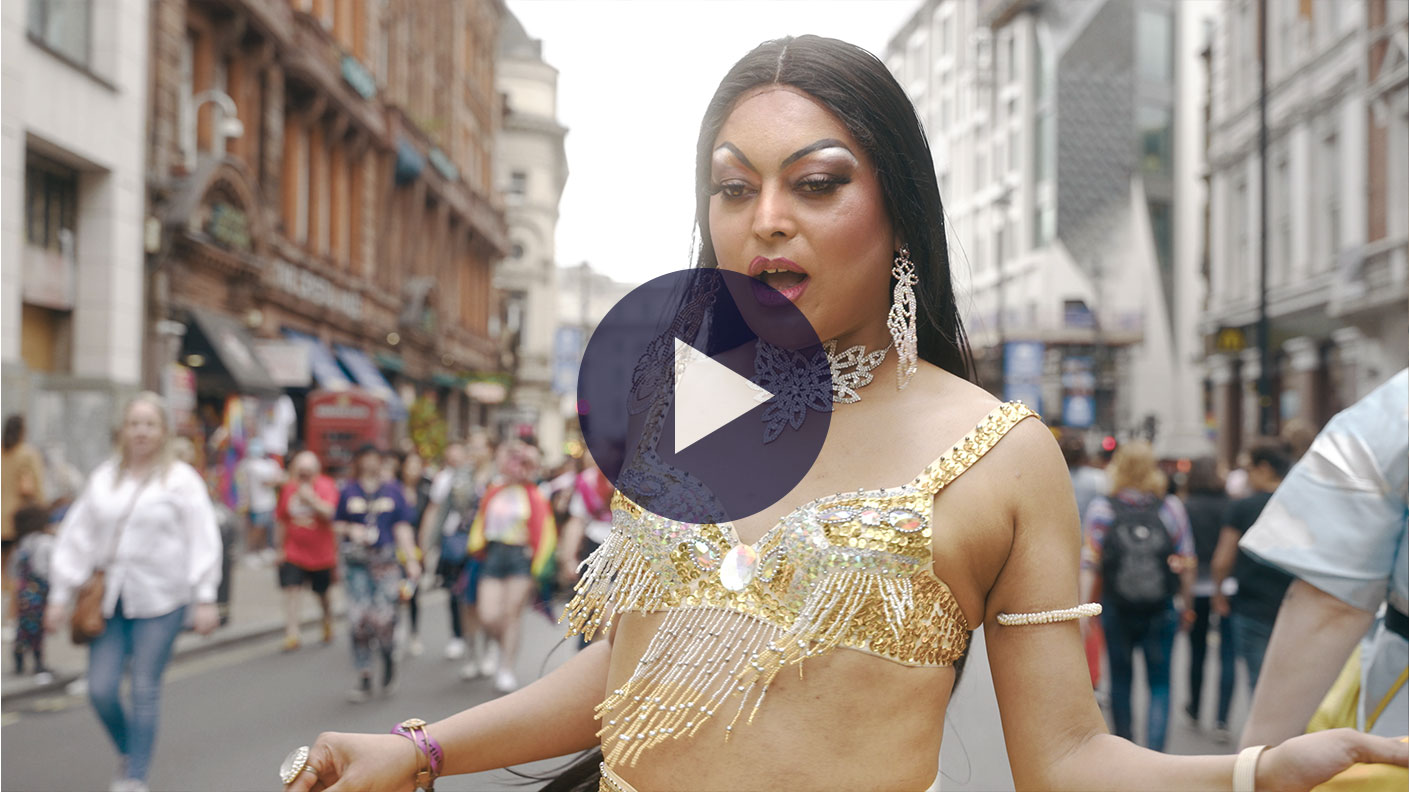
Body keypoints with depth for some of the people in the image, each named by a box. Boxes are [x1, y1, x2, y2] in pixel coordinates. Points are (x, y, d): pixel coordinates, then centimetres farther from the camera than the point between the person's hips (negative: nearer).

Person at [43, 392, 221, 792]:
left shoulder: (182, 480, -1)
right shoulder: (104, 479, 9)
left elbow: (202, 541, -4)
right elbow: (77, 537, 9)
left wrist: (205, 599, -9)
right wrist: (60, 595, 7)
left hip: (160, 600, -3)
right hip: (110, 601, 3)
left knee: (145, 690, 0)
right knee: (101, 690, -1)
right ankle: (127, 751, 27)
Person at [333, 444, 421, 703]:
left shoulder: (393, 490, 8)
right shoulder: (349, 492, 9)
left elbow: (402, 527, 7)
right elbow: (337, 524, 15)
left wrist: (411, 559, 0)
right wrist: (350, 530, -7)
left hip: (386, 562, -1)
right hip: (357, 563, 1)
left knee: (383, 620, -10)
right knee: (359, 620, -4)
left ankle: (389, 658, 22)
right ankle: (364, 679, 8)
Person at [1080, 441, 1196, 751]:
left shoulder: (1101, 508, -5)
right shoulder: (1171, 507, -2)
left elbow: (1089, 564, -7)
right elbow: (1186, 563, 1)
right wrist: (1185, 604, 13)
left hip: (1116, 609, 0)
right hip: (1162, 611, 0)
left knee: (1120, 679, 14)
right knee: (1160, 683, 5)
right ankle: (1155, 749, -11)